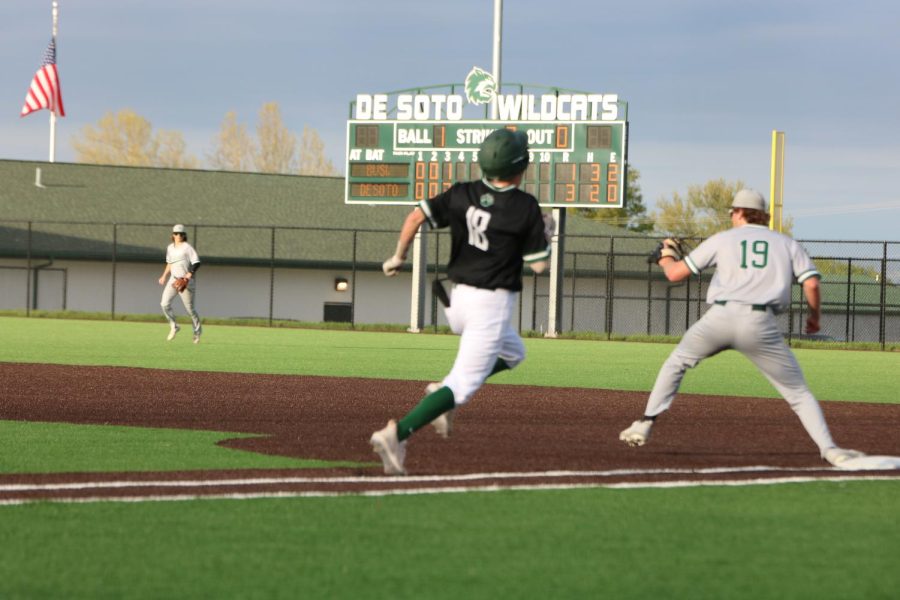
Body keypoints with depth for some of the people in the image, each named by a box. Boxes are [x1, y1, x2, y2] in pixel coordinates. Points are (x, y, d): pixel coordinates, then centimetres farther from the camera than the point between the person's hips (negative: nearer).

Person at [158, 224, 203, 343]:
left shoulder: (187, 247, -7)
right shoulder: (170, 248, 12)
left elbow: (196, 263, -14)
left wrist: (189, 274, -26)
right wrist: (164, 276, 14)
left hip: (185, 281, -5)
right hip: (173, 280, 5)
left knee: (189, 308, 0)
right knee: (165, 304, -10)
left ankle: (197, 330, 21)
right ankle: (174, 327, 8)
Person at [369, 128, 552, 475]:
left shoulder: (462, 195, 2)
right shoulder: (525, 208, -11)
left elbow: (416, 216, -7)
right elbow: (539, 264, -7)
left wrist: (398, 257, 5)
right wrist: (544, 232, 11)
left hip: (456, 302, 7)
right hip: (492, 304, -7)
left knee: (512, 354, 30)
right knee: (464, 384, -7)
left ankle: (442, 393, 11)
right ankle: (398, 434, -24)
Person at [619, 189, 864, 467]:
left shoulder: (723, 239, 17)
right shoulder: (787, 244, 18)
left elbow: (675, 274, 17)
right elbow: (811, 283, 4)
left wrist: (667, 258, 40)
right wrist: (814, 315, 23)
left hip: (719, 318, 0)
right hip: (761, 325, 0)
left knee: (677, 361, 26)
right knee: (798, 392, 6)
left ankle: (645, 424, 20)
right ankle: (829, 449, -12)